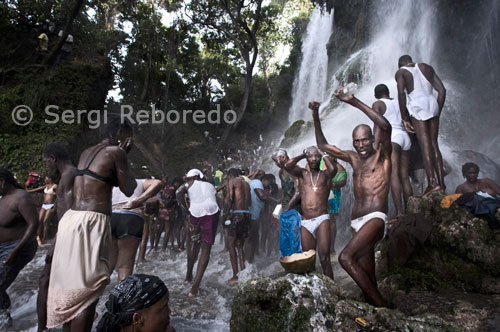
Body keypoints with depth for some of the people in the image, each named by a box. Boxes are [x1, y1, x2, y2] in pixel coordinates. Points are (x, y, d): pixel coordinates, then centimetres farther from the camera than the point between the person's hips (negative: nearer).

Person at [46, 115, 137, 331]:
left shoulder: (87, 152, 16)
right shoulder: (115, 152, -8)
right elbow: (129, 190, -2)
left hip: (71, 219, 9)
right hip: (91, 223, -9)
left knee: (70, 283, 17)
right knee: (86, 288, -2)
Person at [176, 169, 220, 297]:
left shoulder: (190, 184, 17)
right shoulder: (210, 185, 28)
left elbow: (179, 192, -2)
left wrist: (186, 208, 3)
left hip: (196, 213, -1)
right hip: (212, 212, 1)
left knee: (194, 243, 23)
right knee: (206, 249, 4)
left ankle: (189, 275, 37)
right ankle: (195, 285, -3)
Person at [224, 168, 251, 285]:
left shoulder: (232, 181, -1)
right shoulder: (246, 183, 18)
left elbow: (229, 198, -13)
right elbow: (249, 201, 14)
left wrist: (226, 211, -3)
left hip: (236, 214, -6)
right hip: (246, 214, 6)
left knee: (231, 245, 0)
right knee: (240, 245, 15)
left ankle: (235, 276, -2)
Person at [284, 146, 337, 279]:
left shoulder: (325, 174, 9)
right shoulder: (302, 173, 14)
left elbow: (333, 169, -15)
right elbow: (288, 165, -5)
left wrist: (324, 155, 2)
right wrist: (302, 155, 9)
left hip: (322, 219, -2)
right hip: (305, 223, 3)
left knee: (324, 259, -12)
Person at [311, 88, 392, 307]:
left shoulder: (382, 155, 3)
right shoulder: (353, 159, 18)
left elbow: (385, 126, -16)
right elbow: (323, 145, 22)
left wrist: (354, 102, -17)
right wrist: (315, 115, 15)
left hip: (375, 218, -7)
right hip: (357, 222, 7)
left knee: (346, 257, -25)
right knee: (367, 278, 8)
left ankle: (381, 306, -14)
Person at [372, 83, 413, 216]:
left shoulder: (377, 104, 7)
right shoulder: (399, 103, 25)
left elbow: (377, 125, -7)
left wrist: (375, 144, -12)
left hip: (391, 137, -7)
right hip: (404, 136, 7)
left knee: (393, 174, -16)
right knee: (405, 177, 5)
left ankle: (399, 213, -26)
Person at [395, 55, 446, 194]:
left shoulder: (400, 72, 8)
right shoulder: (427, 67, 22)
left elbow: (401, 93, -10)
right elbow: (442, 90, 14)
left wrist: (404, 118, -7)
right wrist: (438, 112, 17)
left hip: (418, 105, -5)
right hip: (432, 104, 5)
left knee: (425, 144, -10)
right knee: (434, 143, 7)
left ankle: (432, 182, -18)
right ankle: (441, 183, 6)